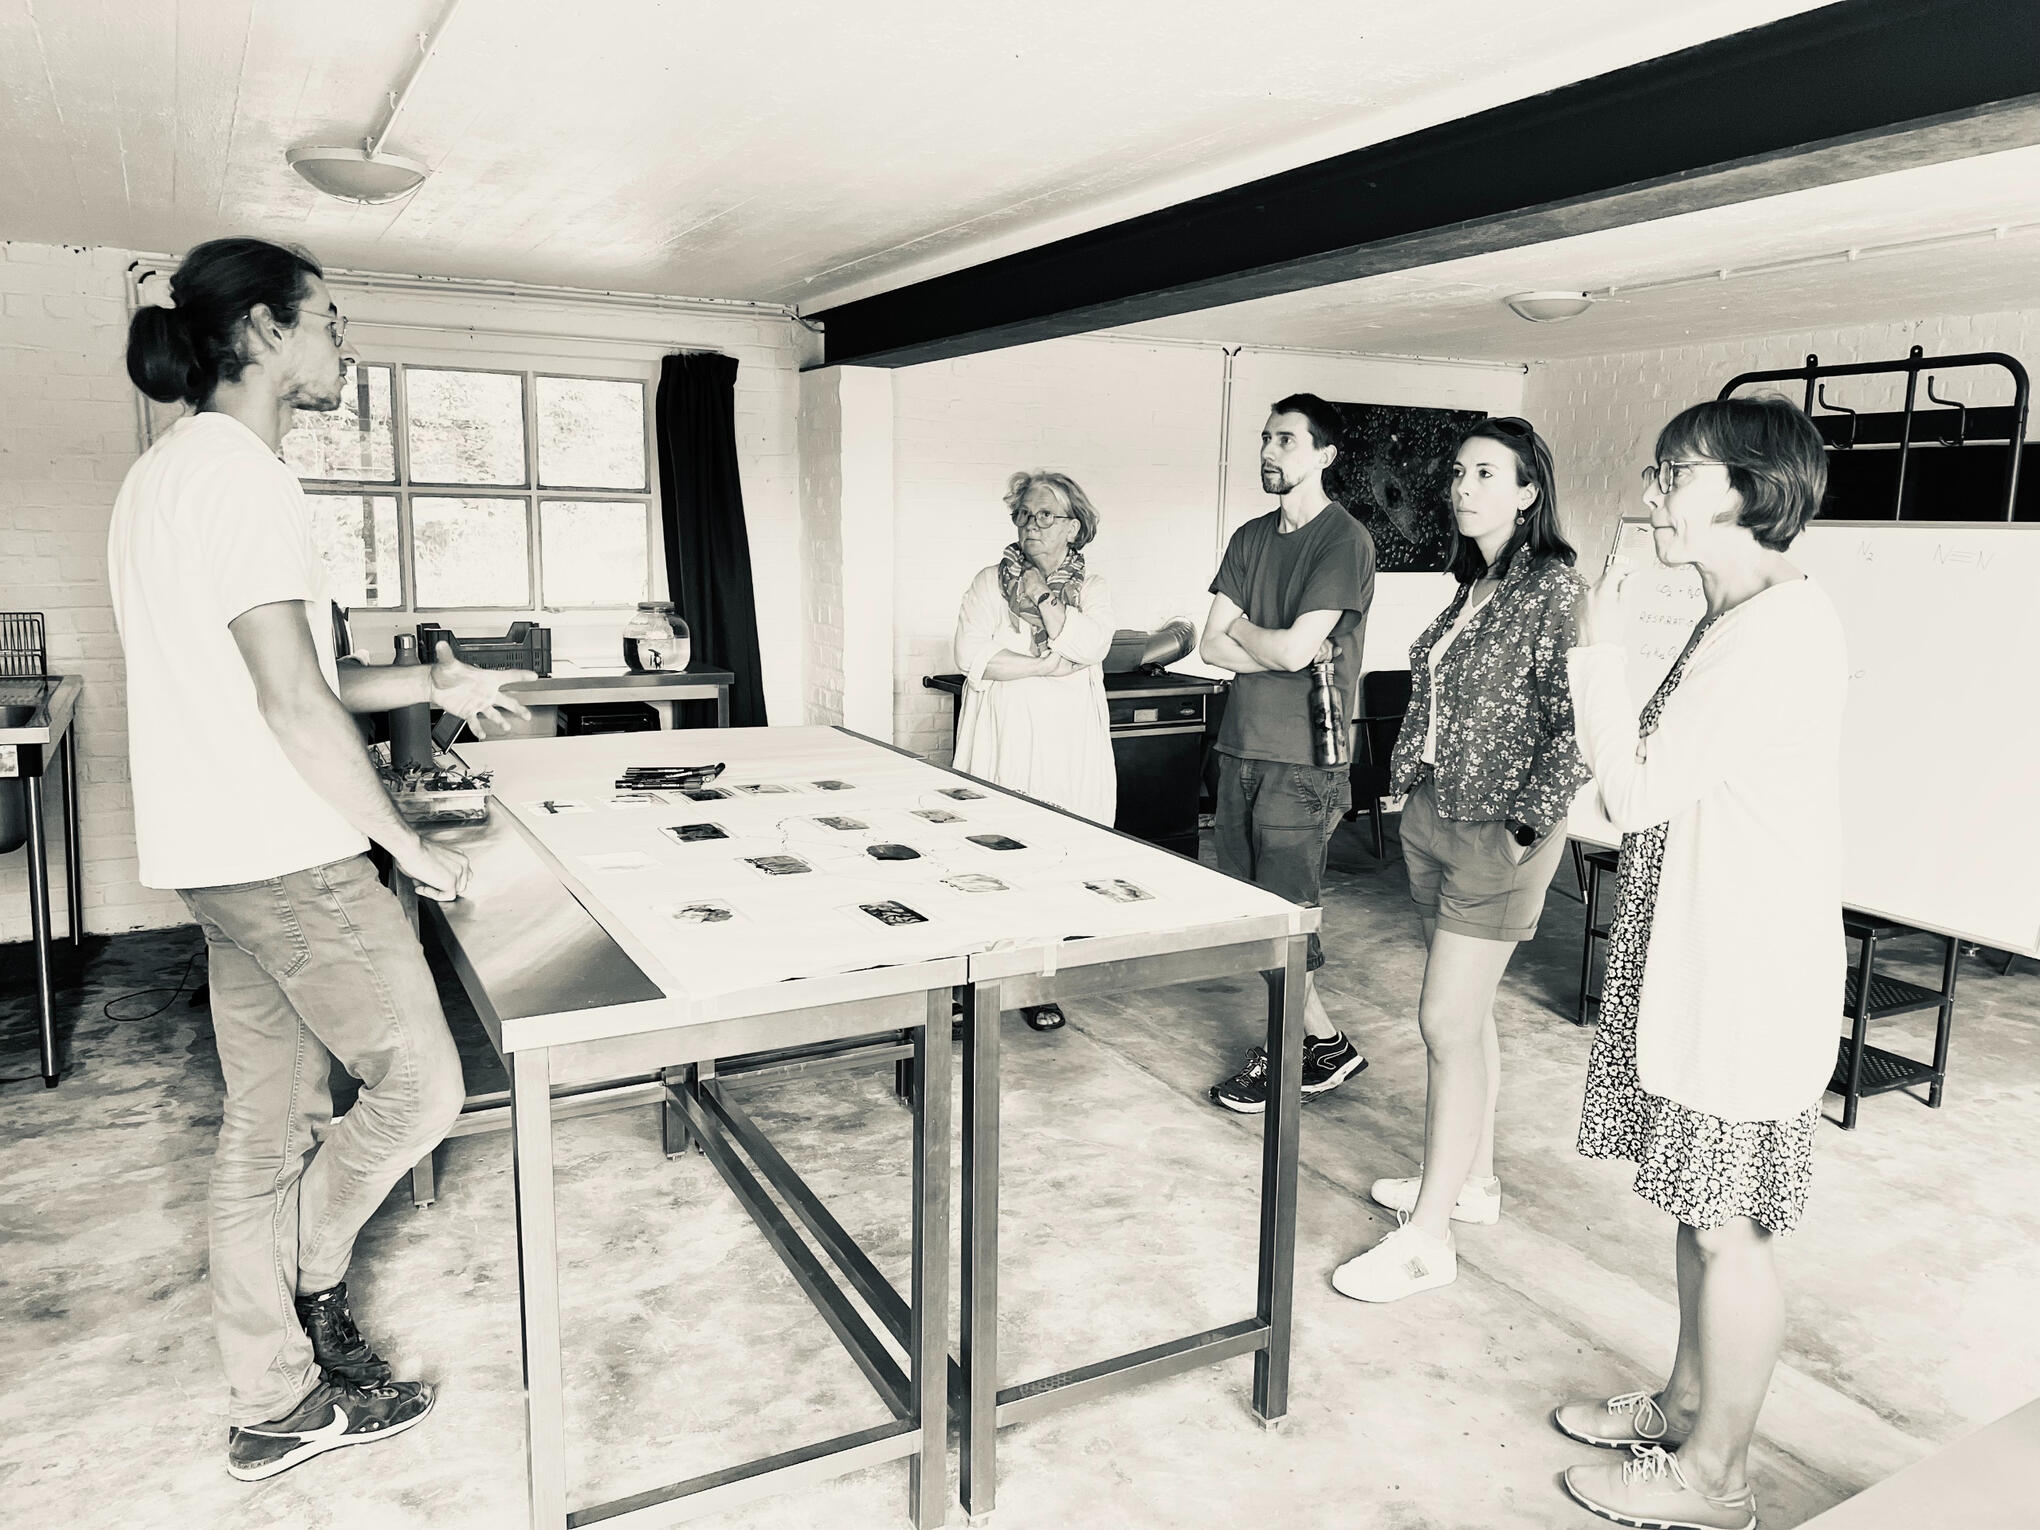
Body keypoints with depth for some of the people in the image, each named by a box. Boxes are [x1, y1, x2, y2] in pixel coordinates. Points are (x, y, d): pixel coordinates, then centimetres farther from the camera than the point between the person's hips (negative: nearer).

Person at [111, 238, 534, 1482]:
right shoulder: (239, 471, -15)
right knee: (420, 1087, 1)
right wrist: (411, 846, -13)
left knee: (269, 1123, 15)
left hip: (225, 860, 11)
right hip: (285, 857, -11)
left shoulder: (168, 472, 18)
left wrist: (430, 686, 15)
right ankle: (309, 1280, 24)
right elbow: (292, 702, -21)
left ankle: (277, 1402, 26)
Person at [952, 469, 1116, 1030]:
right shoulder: (989, 582, 8)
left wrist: (1043, 595, -7)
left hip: (1066, 746, 1)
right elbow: (971, 656, -7)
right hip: (1000, 741, 0)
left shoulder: (1092, 588, 11)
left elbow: (1091, 647, -9)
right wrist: (1047, 666, -10)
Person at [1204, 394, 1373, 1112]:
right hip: (1241, 744, 7)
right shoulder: (1251, 537, 13)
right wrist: (1285, 649, -9)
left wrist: (1241, 626, 1)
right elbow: (1212, 647, 6)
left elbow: (1292, 650, -18)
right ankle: (1325, 1042, 26)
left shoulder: (1345, 540, -9)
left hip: (1302, 756, -7)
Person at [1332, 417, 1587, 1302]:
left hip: (1495, 833, -8)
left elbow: (1571, 722, -16)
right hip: (1432, 817, 8)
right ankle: (1472, 1180, 32)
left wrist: (1527, 824, -17)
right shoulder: (1473, 589, 12)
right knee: (1468, 1015, 17)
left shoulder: (1553, 588, -12)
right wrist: (1408, 782, 14)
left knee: (1448, 1023, -7)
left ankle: (1428, 1237, 2)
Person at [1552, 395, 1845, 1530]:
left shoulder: (1778, 627, -20)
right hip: (1705, 964, 10)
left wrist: (1605, 649, -14)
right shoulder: (1757, 617, 12)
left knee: (1729, 1225, 4)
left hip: (1746, 979, -10)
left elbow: (1636, 795, -21)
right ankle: (1686, 1406, 37)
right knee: (1703, 1208, 20)